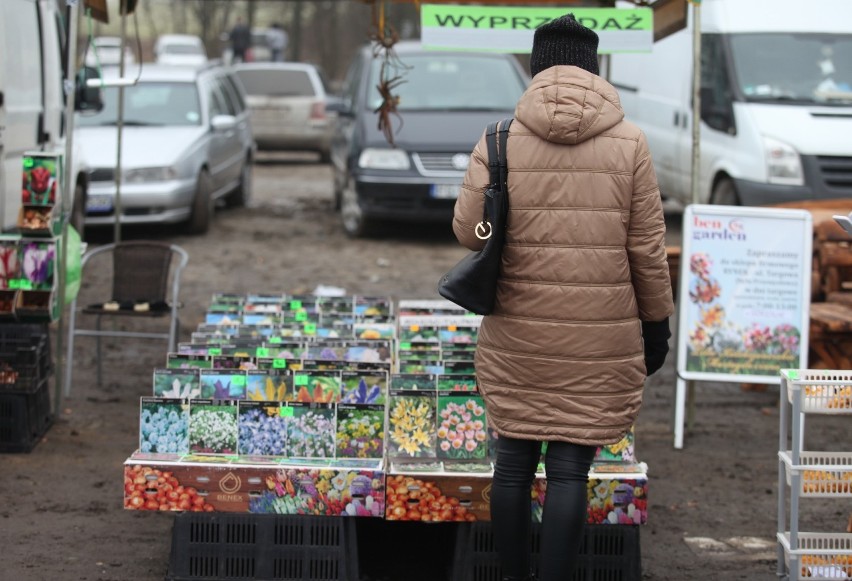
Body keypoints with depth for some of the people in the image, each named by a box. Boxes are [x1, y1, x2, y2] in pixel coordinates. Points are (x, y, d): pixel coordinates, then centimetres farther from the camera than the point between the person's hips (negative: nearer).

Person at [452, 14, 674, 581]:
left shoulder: (500, 140, -3)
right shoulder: (629, 144, -3)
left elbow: (469, 231, -3)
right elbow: (648, 248, -1)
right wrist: (657, 323, 10)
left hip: (517, 333, 1)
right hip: (600, 341, -1)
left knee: (514, 458, 13)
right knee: (570, 469, 2)